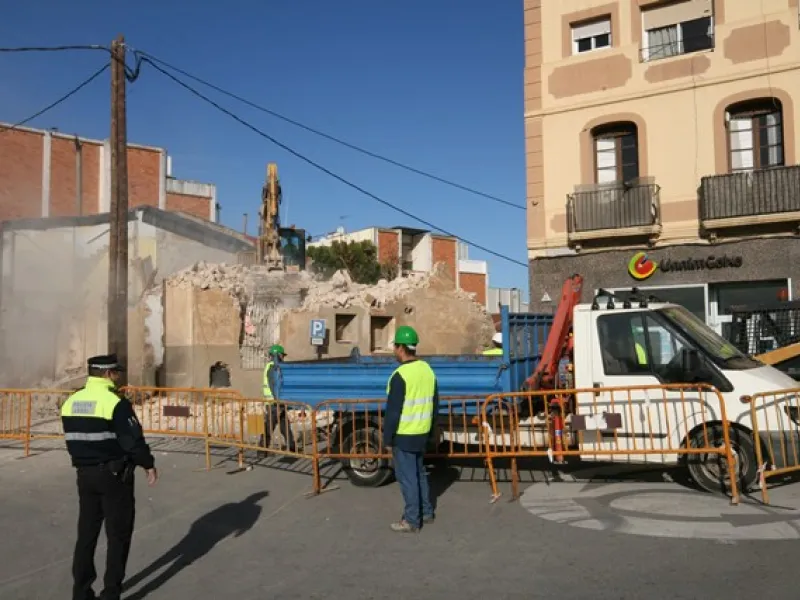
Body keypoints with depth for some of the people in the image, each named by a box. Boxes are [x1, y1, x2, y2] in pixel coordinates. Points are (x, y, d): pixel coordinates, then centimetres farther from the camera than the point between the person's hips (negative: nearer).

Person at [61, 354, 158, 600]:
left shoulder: (71, 402, 5)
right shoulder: (116, 402, -18)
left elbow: (72, 440, 12)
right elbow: (133, 439, -18)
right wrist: (148, 464, -5)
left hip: (85, 474, 7)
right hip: (114, 474, -7)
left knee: (86, 532, 15)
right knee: (118, 534, 5)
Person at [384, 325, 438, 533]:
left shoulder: (400, 375, -20)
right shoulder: (428, 370, 5)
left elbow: (393, 411, -18)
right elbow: (435, 404, 12)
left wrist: (387, 438, -10)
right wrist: (429, 428, 21)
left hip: (403, 435, -8)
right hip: (421, 433, 8)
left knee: (407, 477, 2)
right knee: (419, 473, 20)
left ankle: (412, 521, 10)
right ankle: (427, 512, 30)